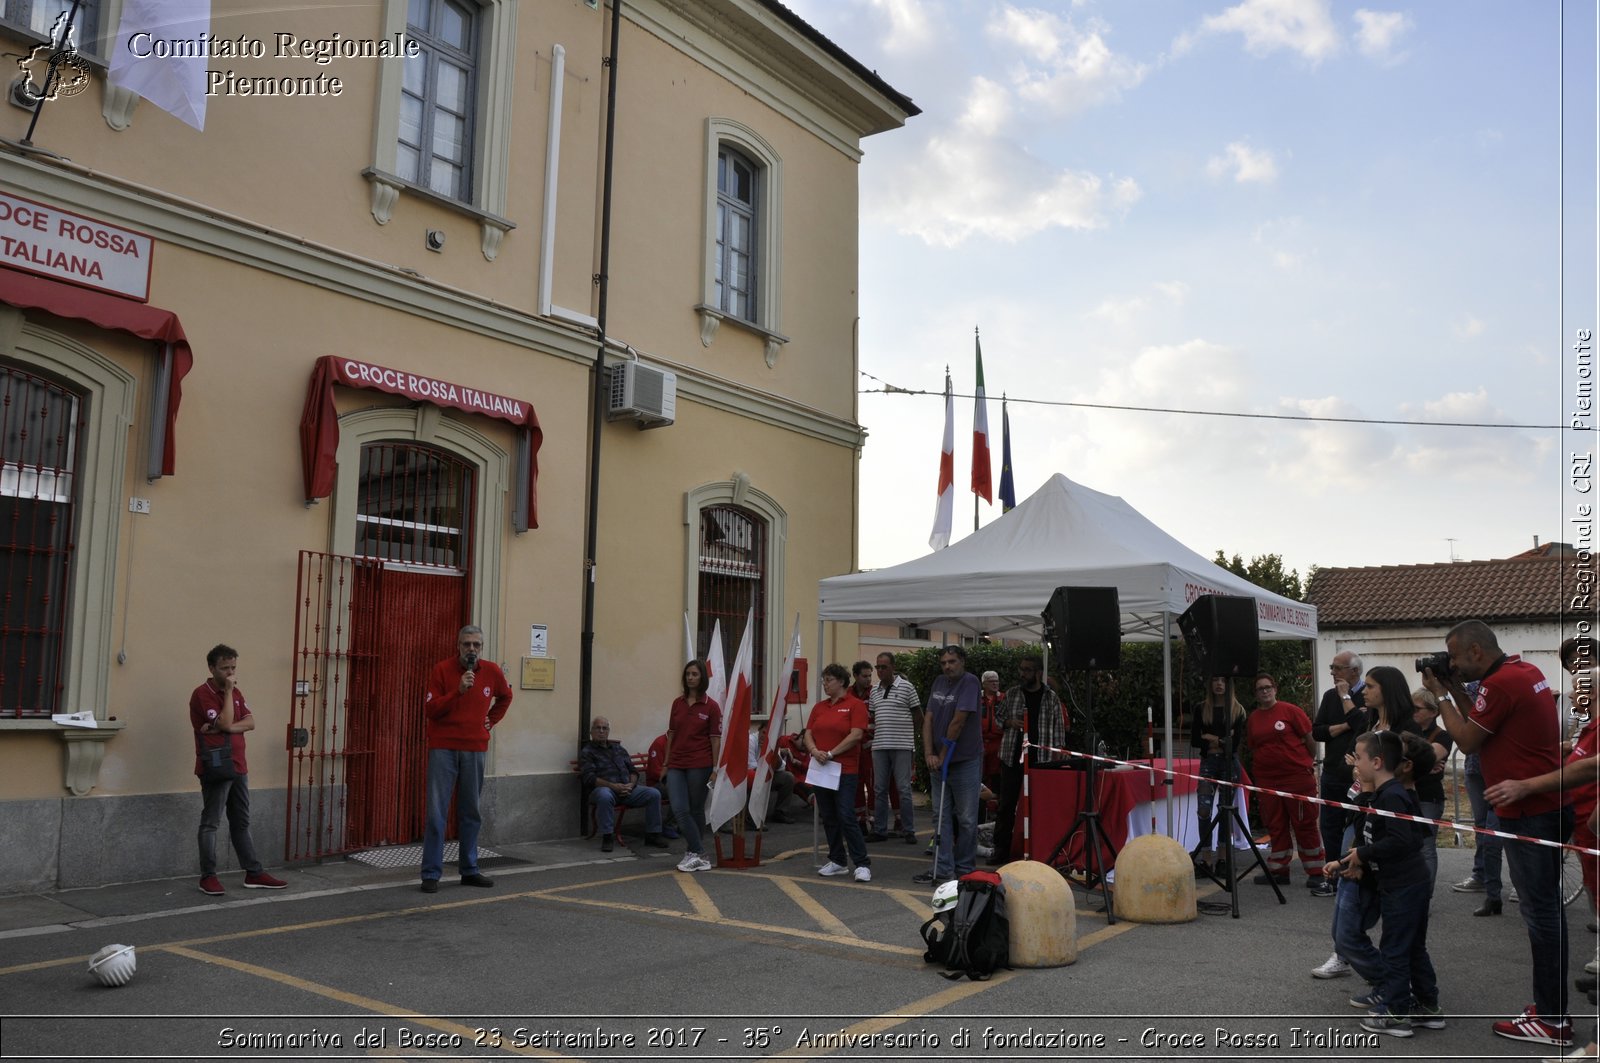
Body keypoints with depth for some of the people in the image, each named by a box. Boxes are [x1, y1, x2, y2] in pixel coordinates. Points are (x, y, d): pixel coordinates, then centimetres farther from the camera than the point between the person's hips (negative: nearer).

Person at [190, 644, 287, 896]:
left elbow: (250, 722, 4)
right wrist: (228, 691, -14)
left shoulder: (236, 692, 14)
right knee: (211, 823, -1)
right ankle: (208, 877, 6)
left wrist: (227, 727, -12)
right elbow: (225, 723, -18)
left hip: (238, 768, 8)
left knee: (242, 823, 11)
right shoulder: (202, 694, -10)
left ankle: (254, 873, 15)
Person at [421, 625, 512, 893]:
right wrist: (458, 691, -22)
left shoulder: (492, 671, 4)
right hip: (443, 748, -4)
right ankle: (431, 874, 1)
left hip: (475, 748, 4)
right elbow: (429, 709, -12)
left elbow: (505, 697, 24)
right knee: (436, 812, -5)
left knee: (472, 813, 10)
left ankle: (469, 870, 20)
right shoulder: (442, 670, -7)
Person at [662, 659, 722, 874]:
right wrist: (666, 762, 12)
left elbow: (715, 739, -4)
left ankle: (691, 852, 19)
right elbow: (671, 734, 14)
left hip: (699, 765, -4)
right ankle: (699, 855, -3)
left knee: (696, 810, 6)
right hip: (676, 764, 4)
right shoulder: (677, 703, 9)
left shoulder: (711, 707, -4)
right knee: (679, 810, -7)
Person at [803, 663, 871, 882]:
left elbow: (856, 735, -14)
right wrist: (815, 751, -11)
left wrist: (831, 753, -16)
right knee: (828, 818, 10)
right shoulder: (819, 707, 13)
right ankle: (837, 861, 19)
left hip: (844, 770, -6)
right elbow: (808, 734, 10)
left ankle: (862, 864, -5)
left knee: (846, 817, -11)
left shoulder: (855, 705, -5)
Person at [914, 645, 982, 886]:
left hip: (965, 762, -6)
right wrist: (929, 753, -8)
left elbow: (958, 721, -16)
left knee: (966, 819, 4)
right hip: (939, 761, 6)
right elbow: (928, 719, 4)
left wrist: (943, 755, -12)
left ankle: (964, 870, 14)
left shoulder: (969, 682, -12)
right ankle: (943, 869, 13)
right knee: (941, 816, 8)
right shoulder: (939, 683, 8)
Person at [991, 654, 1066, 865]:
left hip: (1040, 759, -2)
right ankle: (1001, 849, 10)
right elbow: (999, 718, 16)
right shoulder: (1012, 694, 7)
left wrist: (1057, 758, -3)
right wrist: (1009, 723, -7)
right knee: (1006, 804, 4)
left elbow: (1059, 728, 3)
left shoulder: (1051, 698, 2)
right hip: (1012, 757, 2)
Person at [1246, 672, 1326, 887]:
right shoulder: (1252, 718, 9)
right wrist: (1255, 773, 12)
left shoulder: (1291, 711, -5)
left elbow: (1309, 739, -1)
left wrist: (1311, 764, 2)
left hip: (1297, 776, -5)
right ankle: (1278, 870, 17)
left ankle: (1316, 872, 7)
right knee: (1276, 826, 10)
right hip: (1267, 779, 5)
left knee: (1305, 824, 0)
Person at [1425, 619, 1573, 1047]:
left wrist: (1441, 695, -2)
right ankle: (1551, 1005, 22)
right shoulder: (1524, 671, 11)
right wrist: (1456, 690, 10)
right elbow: (1483, 725, 17)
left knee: (1540, 911, -4)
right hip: (1546, 806, 10)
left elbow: (1467, 741, -11)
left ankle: (1550, 1019, 2)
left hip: (1529, 813, -10)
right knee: (1546, 907, 14)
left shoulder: (1500, 683, -20)